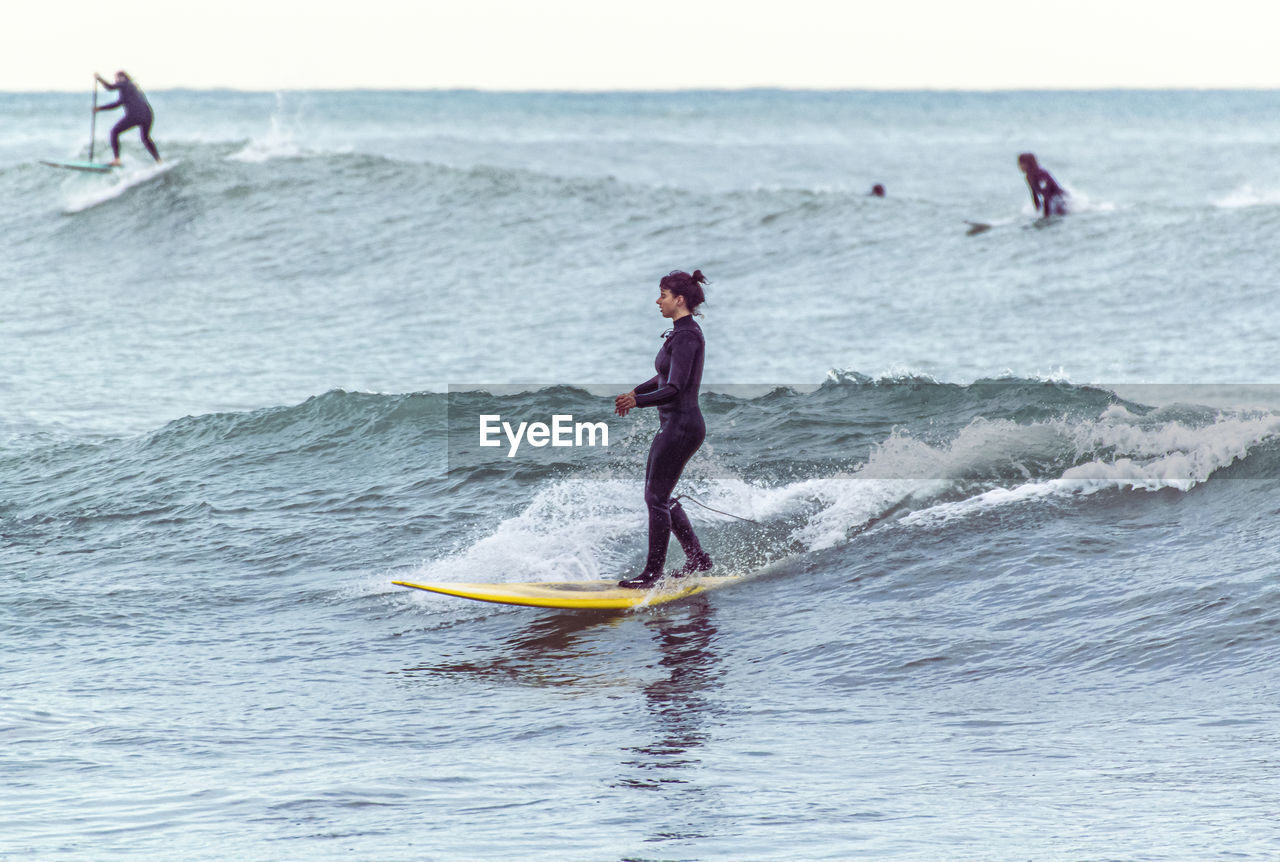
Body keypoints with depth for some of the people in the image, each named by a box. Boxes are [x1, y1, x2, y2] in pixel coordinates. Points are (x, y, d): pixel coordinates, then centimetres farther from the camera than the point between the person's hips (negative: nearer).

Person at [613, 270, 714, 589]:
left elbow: (674, 389, -26)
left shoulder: (686, 337, -18)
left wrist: (637, 401, -35)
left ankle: (653, 573, -1)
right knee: (658, 496, 16)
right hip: (675, 426, 10)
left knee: (656, 498, -5)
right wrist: (635, 392, 31)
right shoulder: (684, 332, 13)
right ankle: (697, 557, 22)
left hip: (681, 427, -10)